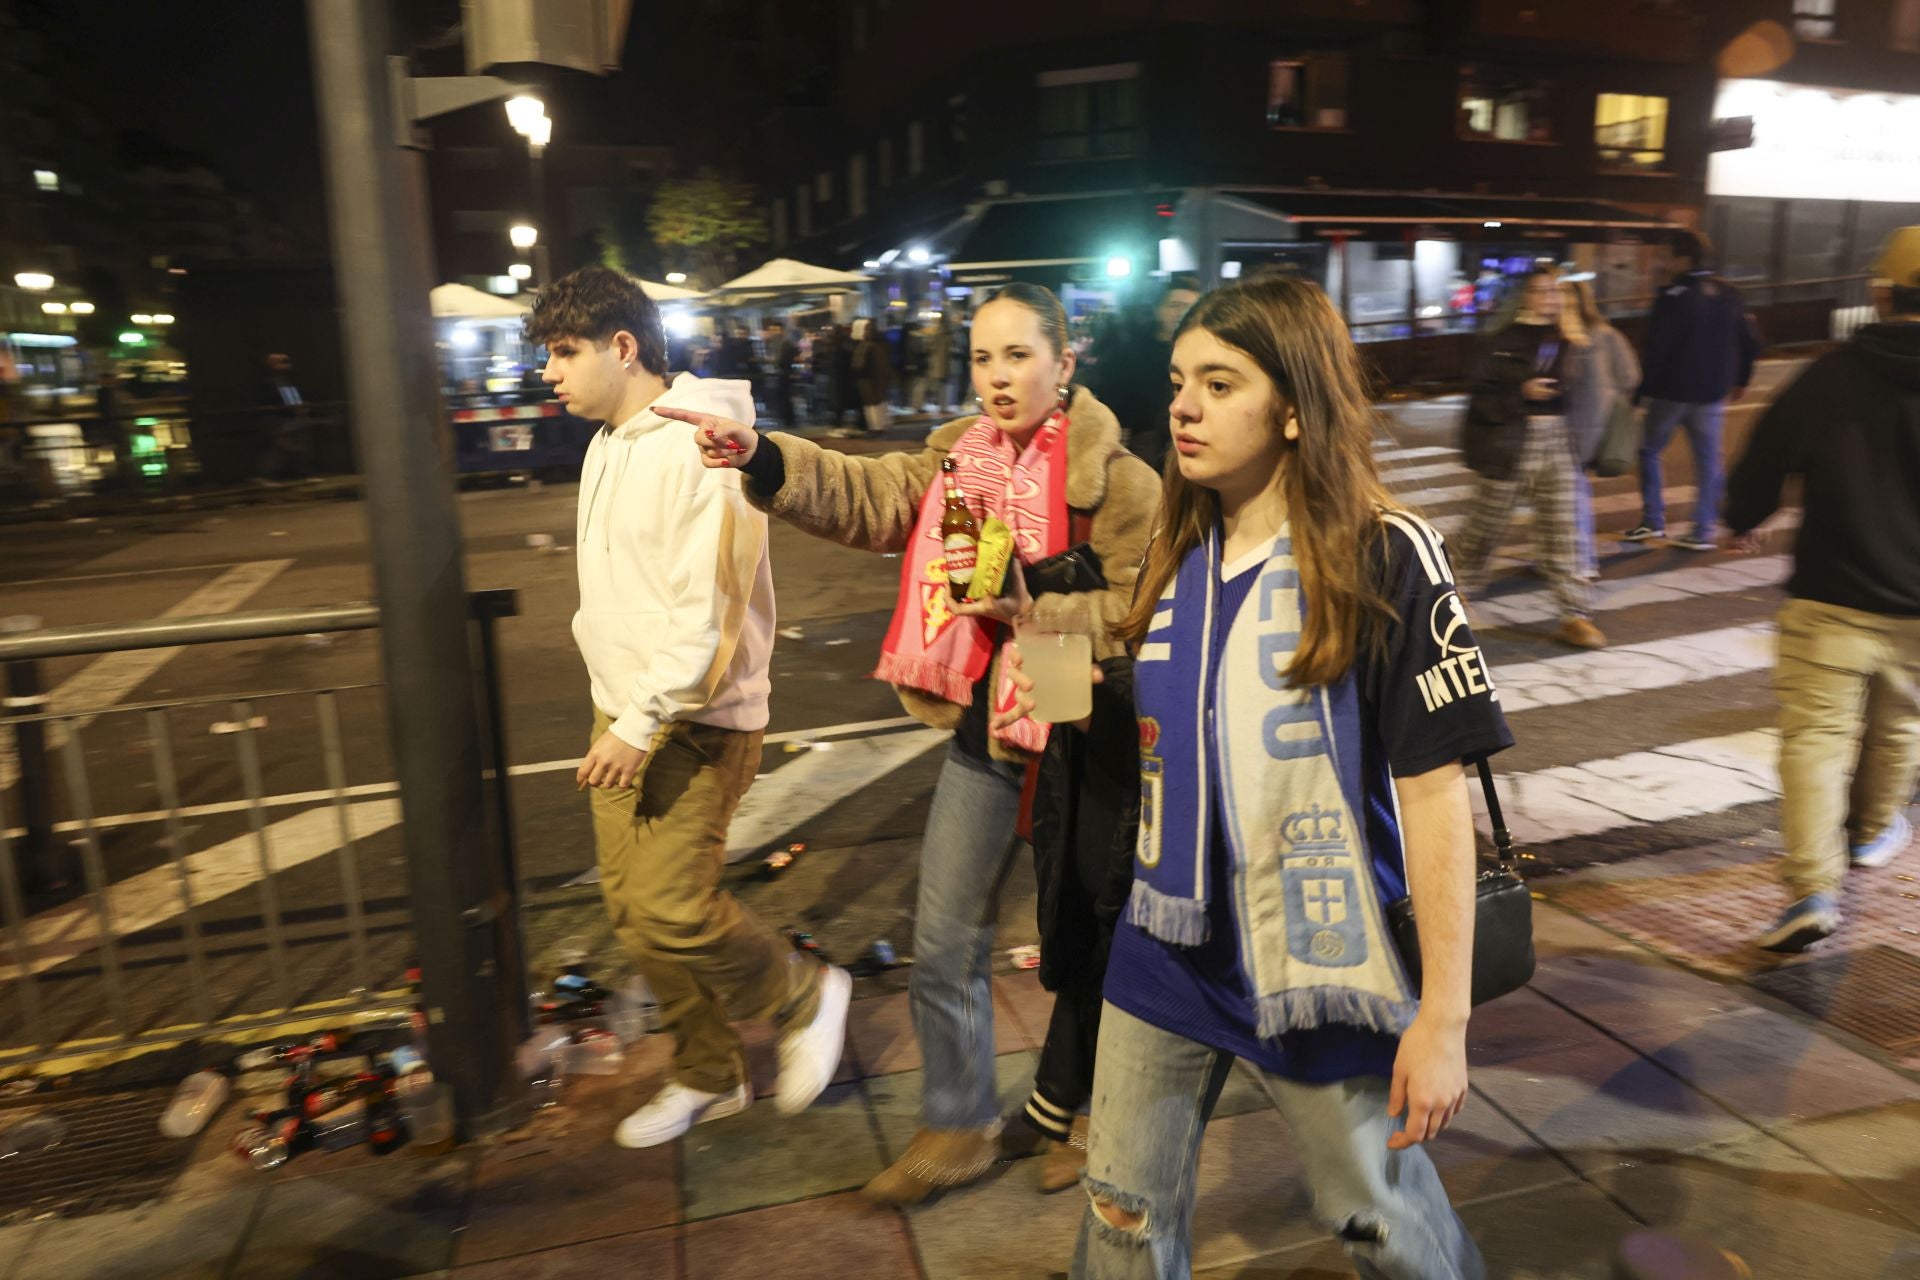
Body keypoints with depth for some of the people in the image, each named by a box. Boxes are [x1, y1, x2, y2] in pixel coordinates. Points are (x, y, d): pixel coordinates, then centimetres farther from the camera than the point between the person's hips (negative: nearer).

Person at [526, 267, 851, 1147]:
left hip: (693, 721, -9)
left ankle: (805, 998, 17)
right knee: (630, 908, 11)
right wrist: (615, 708, 14)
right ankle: (707, 1076, 29)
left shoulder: (700, 446, -17)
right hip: (623, 713, 9)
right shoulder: (608, 445, 13)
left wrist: (643, 721, -22)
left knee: (672, 909, -12)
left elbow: (708, 610, -22)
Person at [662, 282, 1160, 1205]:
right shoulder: (954, 460, 4)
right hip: (981, 733, 5)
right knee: (943, 947, 11)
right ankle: (957, 1128, 32)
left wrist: (1026, 598, -26)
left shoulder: (1115, 479, -11)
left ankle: (1070, 1112, 41)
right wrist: (762, 459, -27)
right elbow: (865, 495, -11)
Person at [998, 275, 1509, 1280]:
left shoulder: (1384, 558, -14)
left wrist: (1443, 1016, -15)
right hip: (1166, 951, 5)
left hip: (1319, 963, -4)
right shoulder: (1175, 557, 2)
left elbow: (1432, 791, -15)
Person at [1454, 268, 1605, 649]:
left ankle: (1576, 615, 1)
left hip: (1556, 440, 3)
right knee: (1486, 524, 10)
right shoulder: (1502, 340, -5)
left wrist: (1574, 347, -13)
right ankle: (1459, 587, 31)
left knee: (1563, 530, -1)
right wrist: (1522, 392, -19)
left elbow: (1573, 390, -5)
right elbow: (1482, 395, -7)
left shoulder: (1565, 335, 7)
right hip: (1510, 442, -3)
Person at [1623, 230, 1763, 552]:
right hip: (1712, 393, 5)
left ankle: (1653, 520, 8)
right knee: (1708, 461, 7)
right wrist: (1740, 380, 23)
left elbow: (1656, 349, -16)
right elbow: (1750, 342, 11)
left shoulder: (1672, 296, -13)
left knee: (1650, 451, 12)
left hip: (1671, 391, -5)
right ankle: (1704, 531, 8)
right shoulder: (1729, 294, 6)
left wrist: (1642, 391, -10)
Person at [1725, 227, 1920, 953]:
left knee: (1814, 736, 0)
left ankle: (1812, 888, -10)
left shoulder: (1828, 378, -10)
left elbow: (1760, 469, -4)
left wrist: (1743, 522, 16)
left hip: (1830, 597, -3)